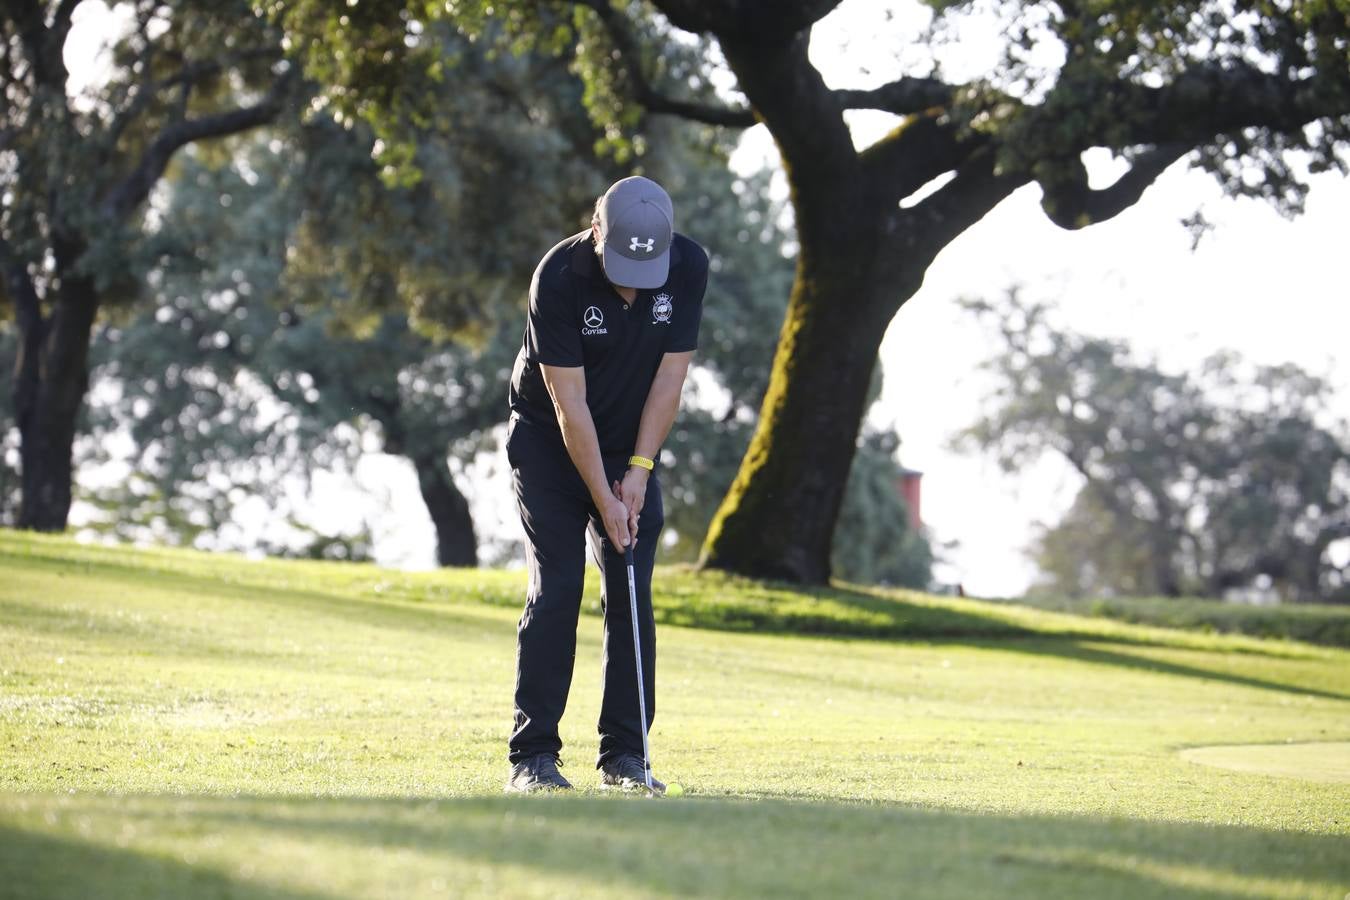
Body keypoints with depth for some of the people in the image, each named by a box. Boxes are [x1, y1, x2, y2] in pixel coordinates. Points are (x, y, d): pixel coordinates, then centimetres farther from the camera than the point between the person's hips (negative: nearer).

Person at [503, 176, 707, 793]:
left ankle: (624, 754, 2)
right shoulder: (558, 277, -26)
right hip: (550, 444, -3)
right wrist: (603, 498, -22)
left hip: (632, 446, 4)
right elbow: (569, 401, -23)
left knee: (632, 594, -3)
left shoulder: (689, 267, -16)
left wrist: (638, 472, -12)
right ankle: (532, 755, -9)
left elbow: (670, 375, -9)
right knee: (555, 590, -12)